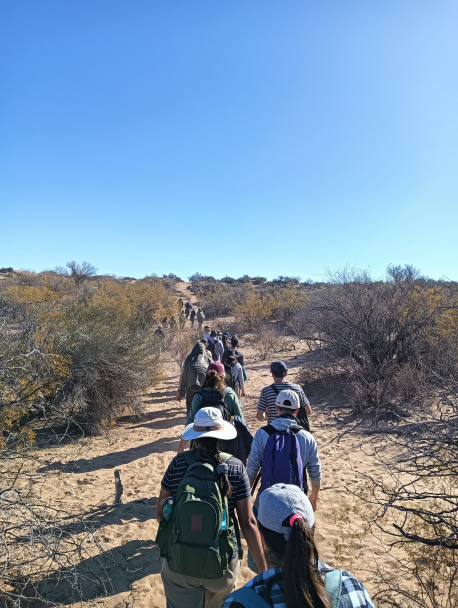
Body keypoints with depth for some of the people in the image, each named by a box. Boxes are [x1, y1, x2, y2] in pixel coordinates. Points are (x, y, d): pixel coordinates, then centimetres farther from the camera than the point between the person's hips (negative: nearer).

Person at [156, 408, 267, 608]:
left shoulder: (179, 463, -11)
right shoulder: (235, 467, -11)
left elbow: (160, 512, 0)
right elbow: (248, 522, -10)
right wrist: (263, 569, -1)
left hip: (179, 563, -1)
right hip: (222, 563, 1)